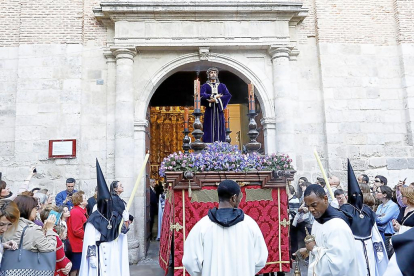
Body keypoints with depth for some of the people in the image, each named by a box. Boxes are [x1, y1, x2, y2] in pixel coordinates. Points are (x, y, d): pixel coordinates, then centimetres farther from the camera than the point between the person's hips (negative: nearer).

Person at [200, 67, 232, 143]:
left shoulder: (222, 86, 15)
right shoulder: (205, 86, 10)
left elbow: (228, 95, -1)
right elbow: (201, 95, -9)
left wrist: (216, 100, -12)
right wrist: (214, 96, -12)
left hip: (219, 110, 2)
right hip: (209, 110, -2)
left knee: (219, 128, -1)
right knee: (210, 128, -6)